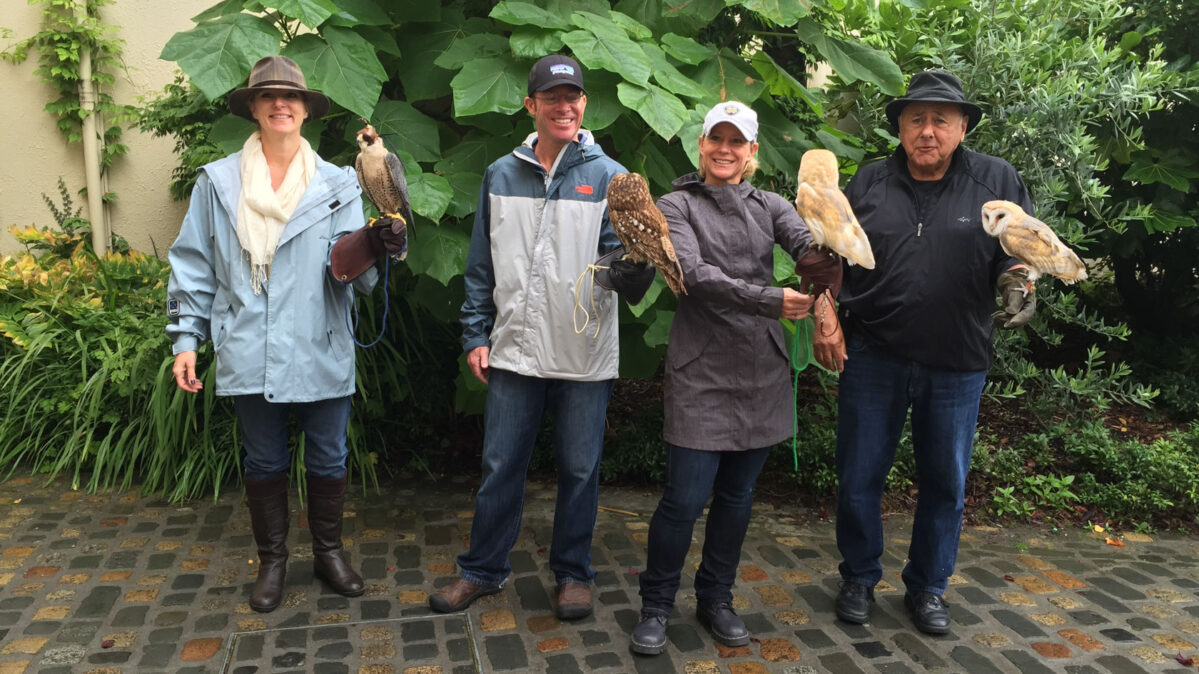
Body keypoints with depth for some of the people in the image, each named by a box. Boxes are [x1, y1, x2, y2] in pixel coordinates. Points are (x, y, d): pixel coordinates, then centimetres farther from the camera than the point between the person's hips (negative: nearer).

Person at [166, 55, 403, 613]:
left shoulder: (337, 185, 3)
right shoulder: (218, 182, 4)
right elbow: (193, 267, 6)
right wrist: (185, 339, 2)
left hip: (321, 353, 0)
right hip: (249, 354, 0)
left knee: (328, 461, 11)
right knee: (264, 463, 13)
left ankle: (328, 552, 32)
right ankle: (272, 560, 32)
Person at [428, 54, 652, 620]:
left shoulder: (608, 178, -1)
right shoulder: (501, 175, 7)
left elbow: (620, 257, -7)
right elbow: (482, 266, 11)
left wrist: (632, 267, -31)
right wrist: (476, 334, 6)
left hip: (585, 355, -2)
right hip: (514, 350, 2)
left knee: (579, 469, 10)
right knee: (500, 465, 11)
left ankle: (573, 573, 29)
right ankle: (483, 569, 29)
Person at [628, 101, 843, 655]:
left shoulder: (770, 207, 11)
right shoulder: (676, 205, 1)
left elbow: (813, 247, -9)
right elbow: (695, 274, -16)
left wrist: (823, 260, -33)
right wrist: (771, 300, -24)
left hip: (762, 374, 4)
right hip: (701, 372, -4)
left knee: (737, 495, 12)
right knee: (685, 499, -5)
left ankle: (716, 599, 30)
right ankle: (656, 606, 17)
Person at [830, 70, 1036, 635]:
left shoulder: (997, 181, 1)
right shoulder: (868, 183, 4)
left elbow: (1020, 249, 5)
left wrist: (1018, 282, -17)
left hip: (956, 363, 0)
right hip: (873, 355, 0)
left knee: (945, 482, 13)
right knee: (859, 476, 8)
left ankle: (927, 588, 33)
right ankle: (859, 579, 29)